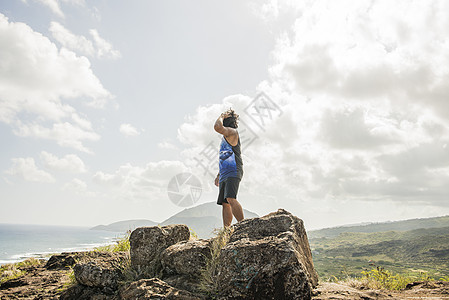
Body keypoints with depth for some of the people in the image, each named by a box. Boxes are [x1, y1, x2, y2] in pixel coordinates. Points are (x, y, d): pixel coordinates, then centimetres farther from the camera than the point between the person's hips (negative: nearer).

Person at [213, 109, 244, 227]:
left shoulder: (232, 132, -1)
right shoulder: (225, 137, 28)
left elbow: (217, 127, -21)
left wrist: (221, 117, 0)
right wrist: (218, 175, 26)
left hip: (233, 172, -10)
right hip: (225, 174, 10)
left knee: (230, 199, -25)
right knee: (225, 203, 3)